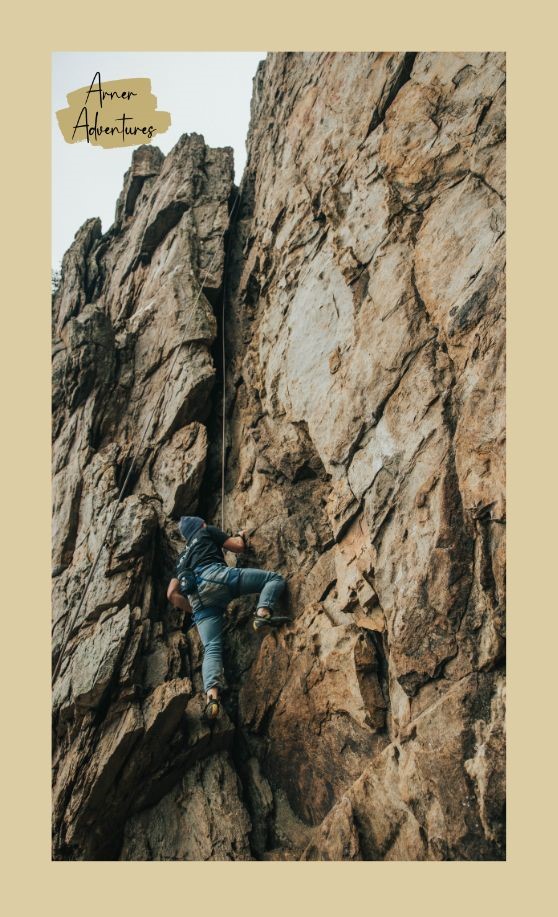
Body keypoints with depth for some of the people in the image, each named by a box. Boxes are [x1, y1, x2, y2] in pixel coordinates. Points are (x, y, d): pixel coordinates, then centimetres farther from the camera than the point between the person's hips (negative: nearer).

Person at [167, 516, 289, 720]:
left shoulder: (182, 559, 38)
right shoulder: (207, 532, 27)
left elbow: (172, 594, 27)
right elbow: (238, 547, 21)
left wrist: (194, 609, 32)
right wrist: (240, 535, 43)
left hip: (198, 599, 5)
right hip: (215, 576, -5)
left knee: (212, 648, -6)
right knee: (275, 578, 3)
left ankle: (212, 693, -33)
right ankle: (263, 612, -26)